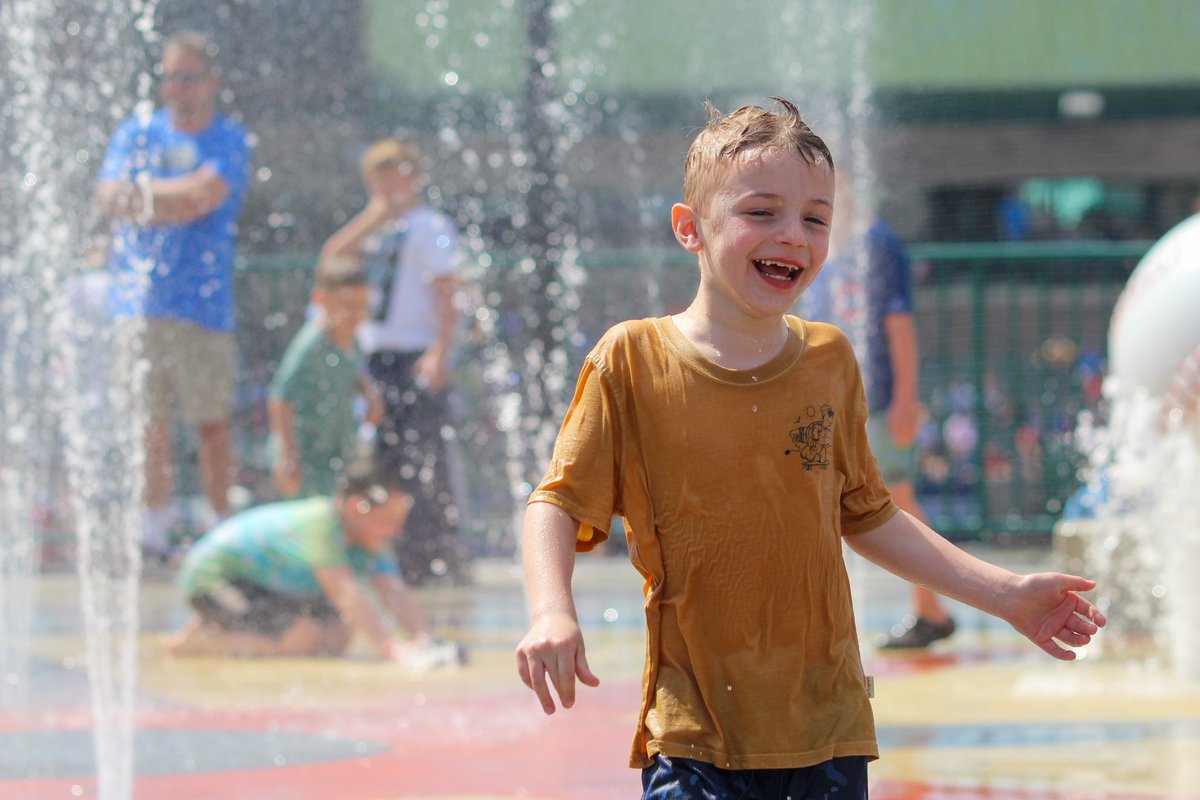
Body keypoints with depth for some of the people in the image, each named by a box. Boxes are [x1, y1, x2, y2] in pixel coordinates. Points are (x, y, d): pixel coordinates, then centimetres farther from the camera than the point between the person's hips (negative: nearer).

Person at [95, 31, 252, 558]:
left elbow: (207, 192, -10)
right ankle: (154, 525, 5)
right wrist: (178, 199, -9)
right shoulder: (136, 133, 14)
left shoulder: (229, 140, 6)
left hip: (203, 302, -2)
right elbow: (109, 197, 1)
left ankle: (222, 524, 6)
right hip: (140, 297, 2)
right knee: (149, 421, 1)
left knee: (211, 421, 0)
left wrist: (144, 190, -1)